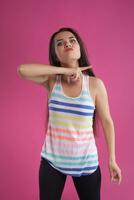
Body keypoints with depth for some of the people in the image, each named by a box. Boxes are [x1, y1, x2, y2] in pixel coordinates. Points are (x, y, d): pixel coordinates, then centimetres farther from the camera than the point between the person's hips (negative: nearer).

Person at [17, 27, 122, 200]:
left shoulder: (95, 84, -10)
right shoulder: (51, 81, -7)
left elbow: (107, 122, -4)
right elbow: (22, 70, -25)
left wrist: (112, 160, 0)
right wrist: (64, 70, -24)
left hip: (86, 162, 0)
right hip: (52, 160, 1)